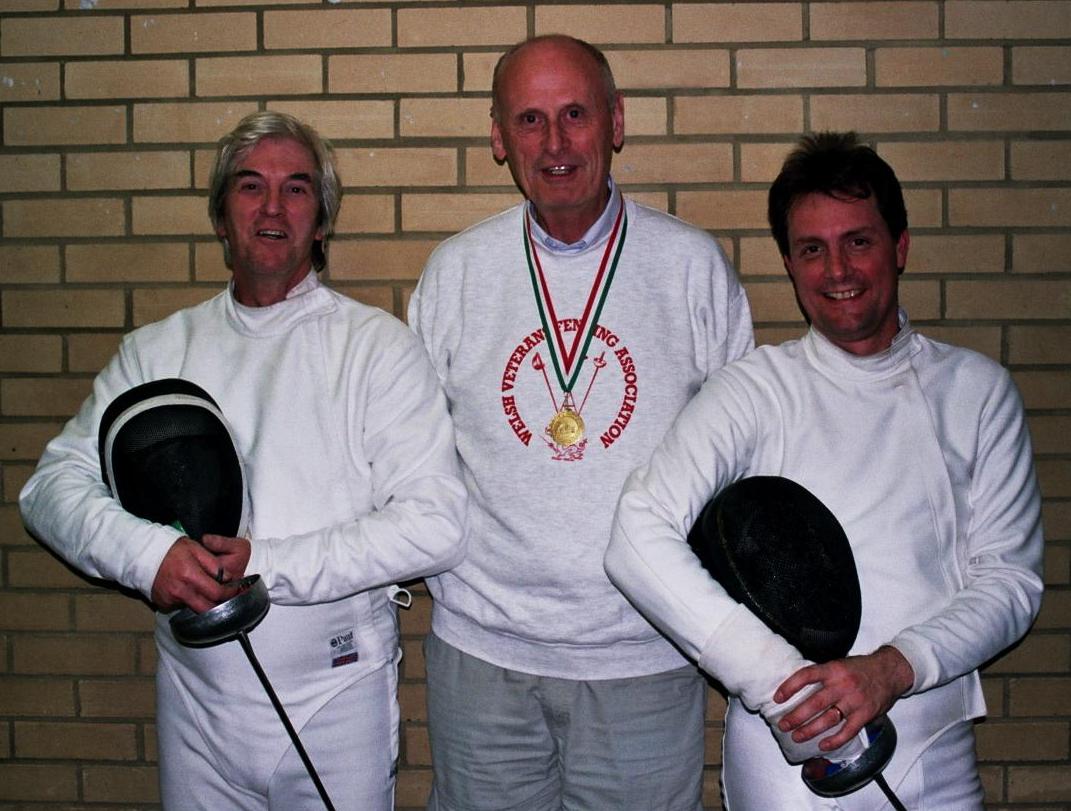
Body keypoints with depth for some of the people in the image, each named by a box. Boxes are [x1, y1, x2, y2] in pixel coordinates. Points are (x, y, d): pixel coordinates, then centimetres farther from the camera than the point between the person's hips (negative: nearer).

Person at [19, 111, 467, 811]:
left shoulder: (377, 345, -6)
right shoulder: (158, 350, 7)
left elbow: (435, 524, -15)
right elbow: (55, 485, 2)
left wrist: (266, 564, -20)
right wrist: (148, 552, -18)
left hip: (337, 697, -3)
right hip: (194, 696, 3)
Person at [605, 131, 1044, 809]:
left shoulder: (976, 389, 3)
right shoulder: (756, 391, -6)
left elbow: (1012, 577, 0)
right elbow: (640, 538, -17)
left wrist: (895, 668, -16)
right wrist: (777, 678, -24)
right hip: (790, 756, -2)